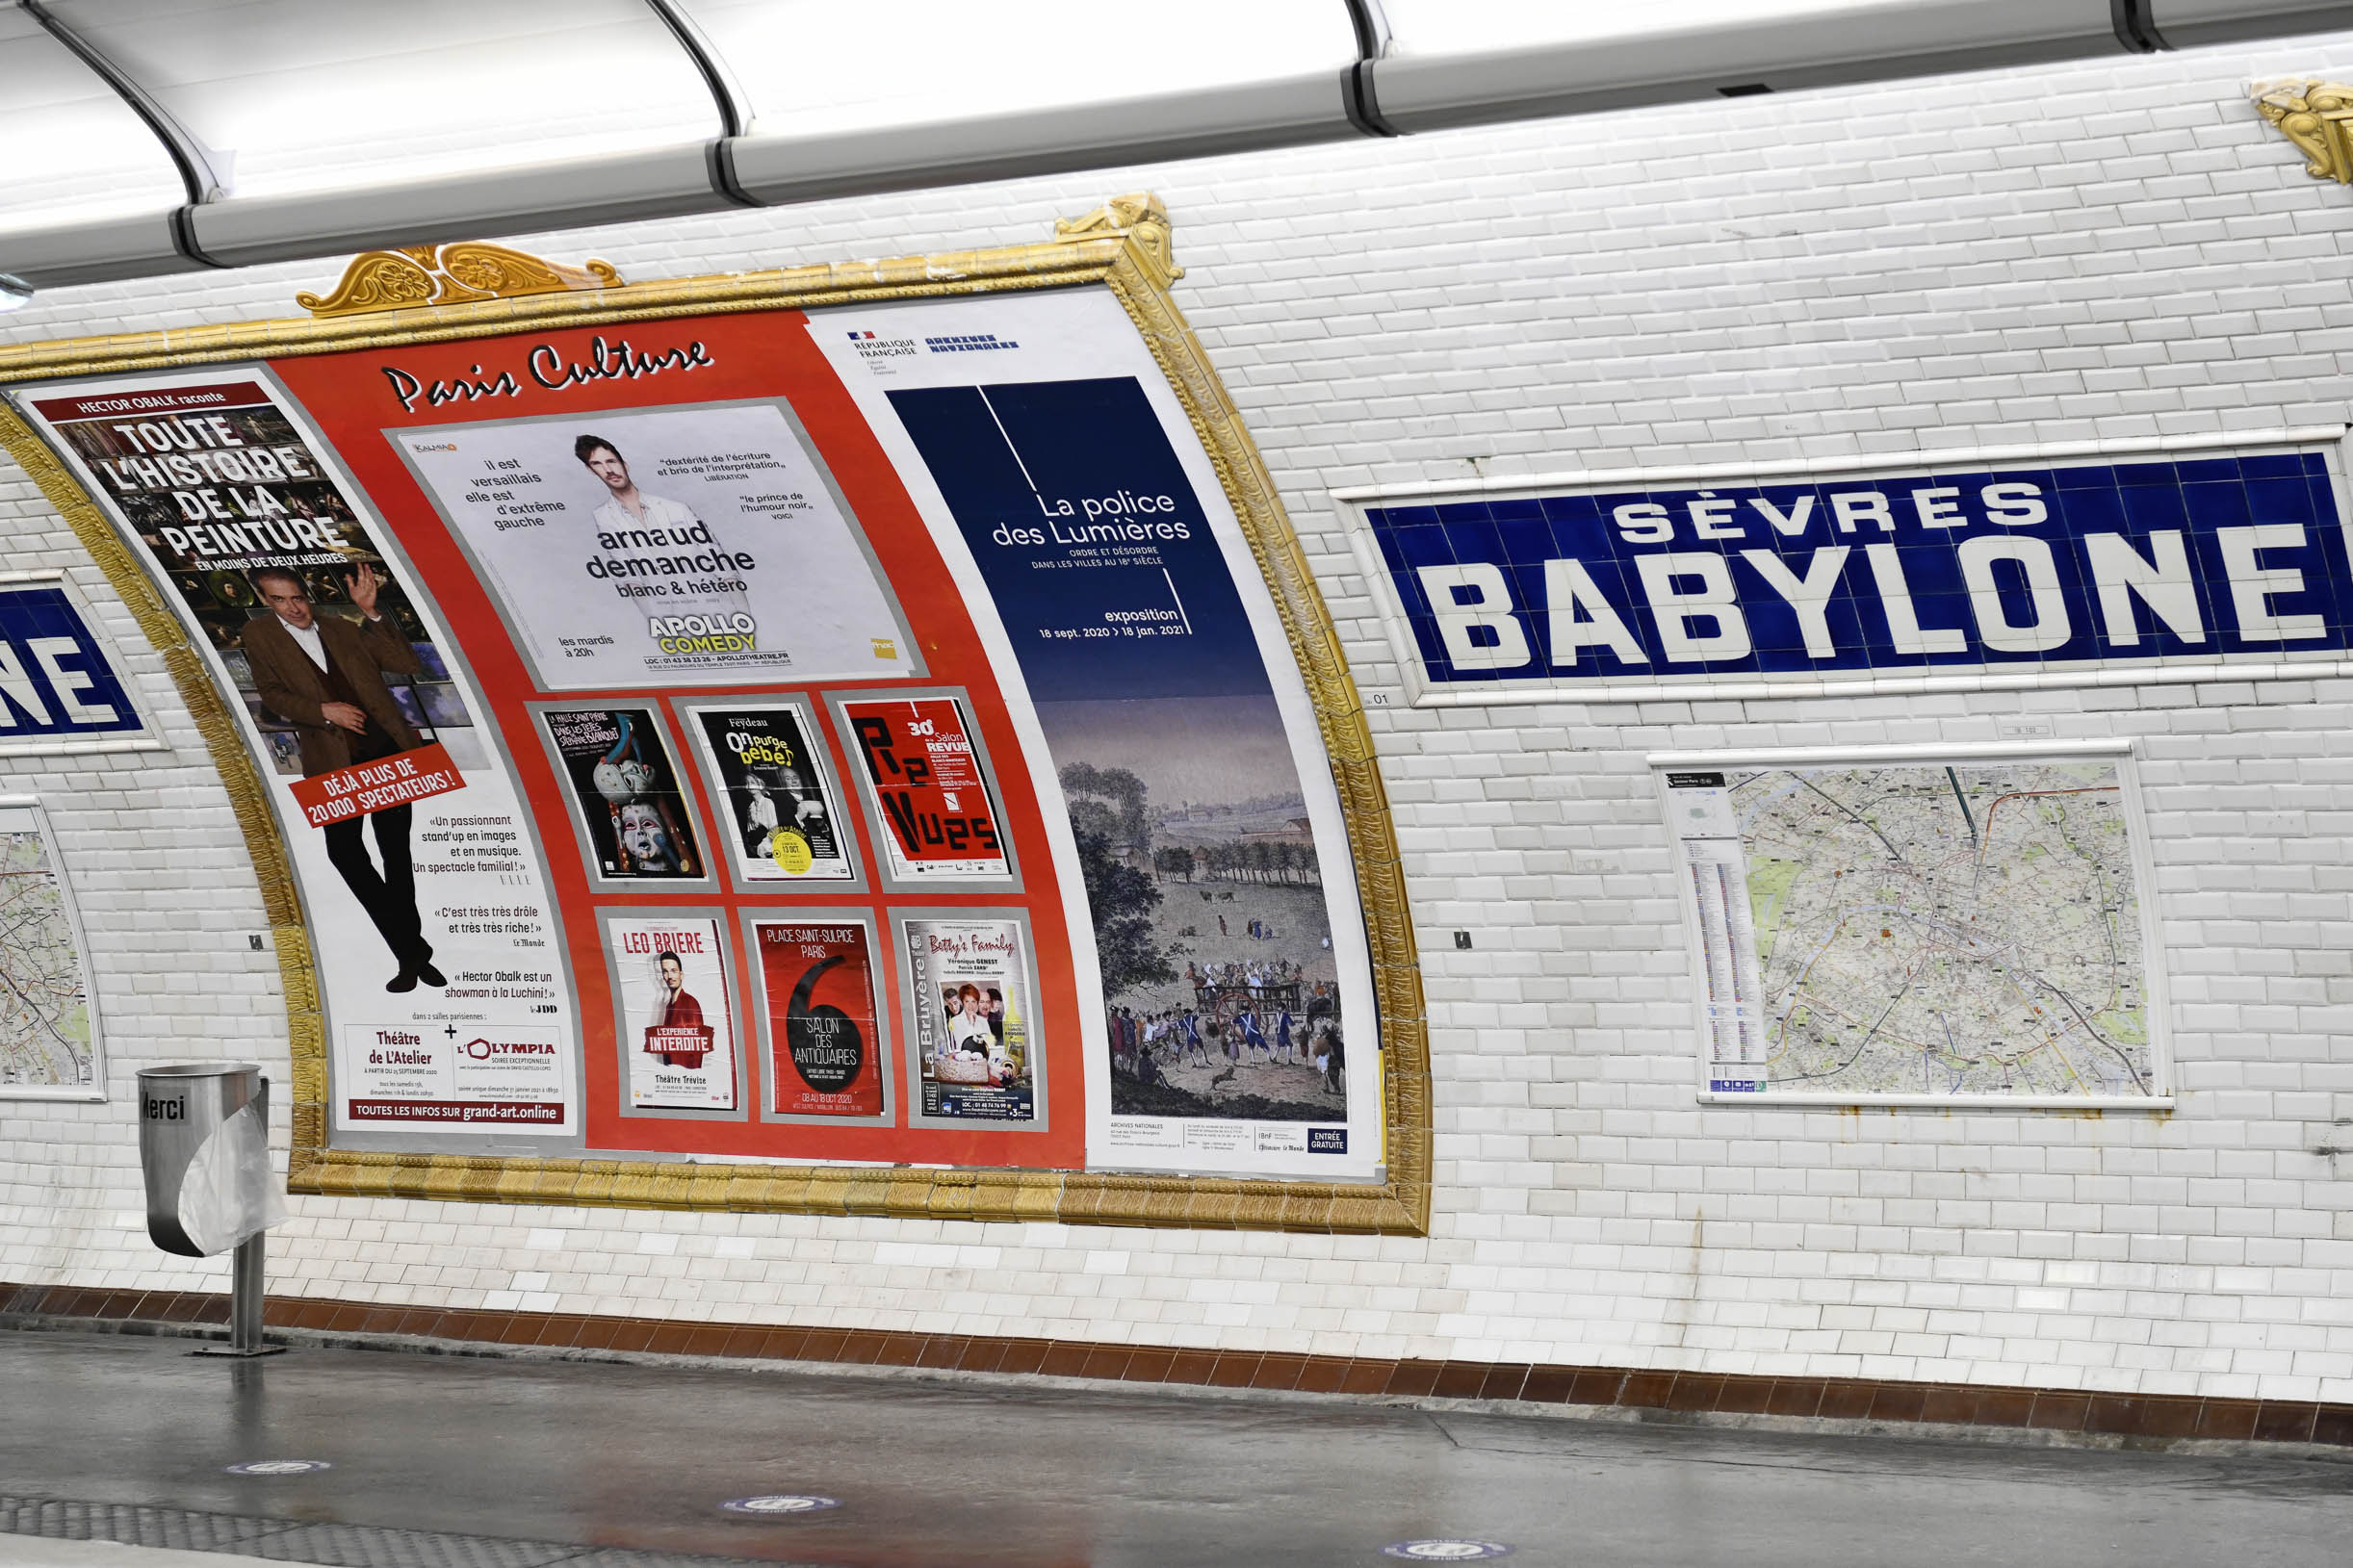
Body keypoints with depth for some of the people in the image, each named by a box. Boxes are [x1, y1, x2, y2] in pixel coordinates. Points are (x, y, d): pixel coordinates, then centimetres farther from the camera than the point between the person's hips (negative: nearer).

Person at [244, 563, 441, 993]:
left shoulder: (342, 629, 8)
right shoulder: (259, 635, 5)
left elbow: (410, 664, 1)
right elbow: (271, 694, -1)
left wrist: (372, 613, -8)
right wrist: (324, 711, -15)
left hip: (387, 750, 1)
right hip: (335, 761, -1)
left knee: (396, 852, 7)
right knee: (344, 850, -16)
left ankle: (412, 955, 20)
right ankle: (411, 950, -8)